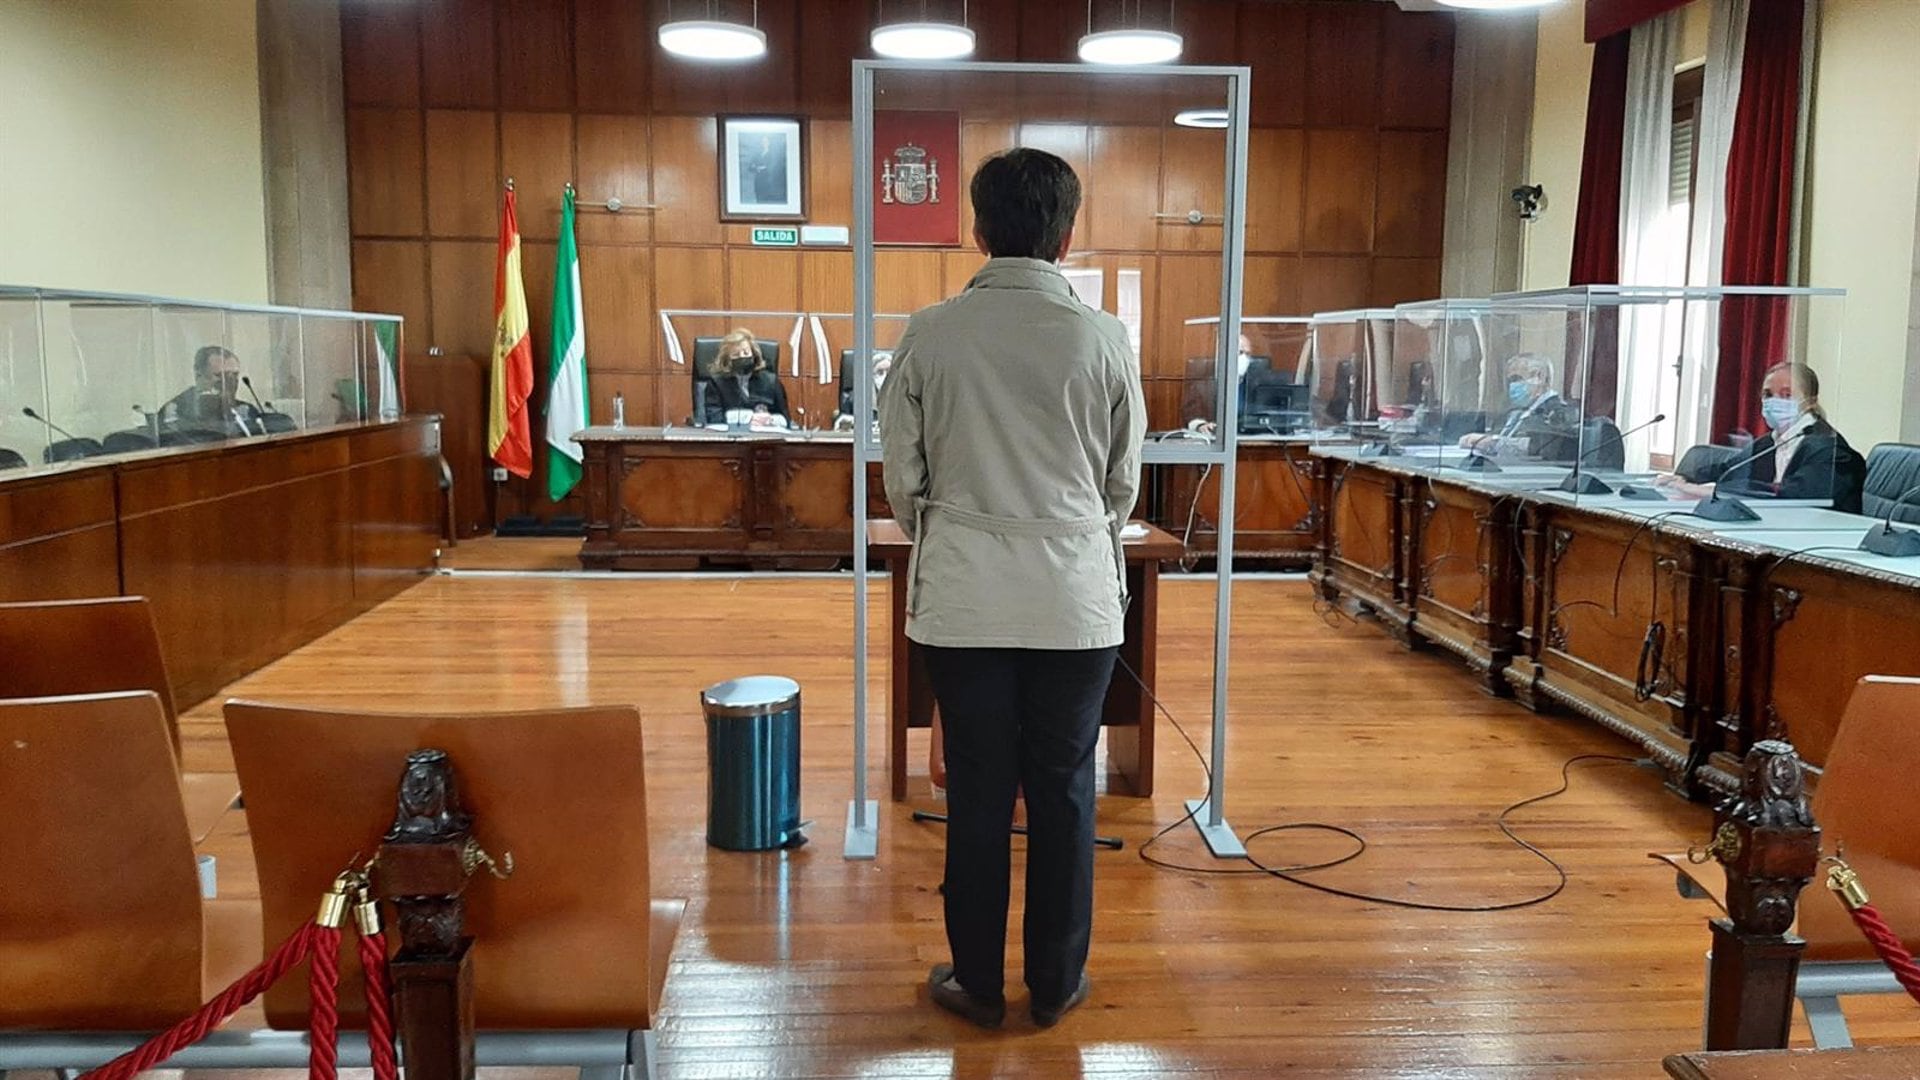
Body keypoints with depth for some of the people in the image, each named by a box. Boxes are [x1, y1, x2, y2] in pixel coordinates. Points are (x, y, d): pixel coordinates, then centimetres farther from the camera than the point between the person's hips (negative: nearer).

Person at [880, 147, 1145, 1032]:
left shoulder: (931, 334, -6)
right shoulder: (1103, 338, -5)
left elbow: (903, 474, 2)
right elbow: (1124, 480, 5)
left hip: (964, 595, 0)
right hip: (1077, 597, 0)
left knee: (978, 794, 10)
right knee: (1064, 793, 11)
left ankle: (978, 982, 23)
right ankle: (1056, 983, 24)